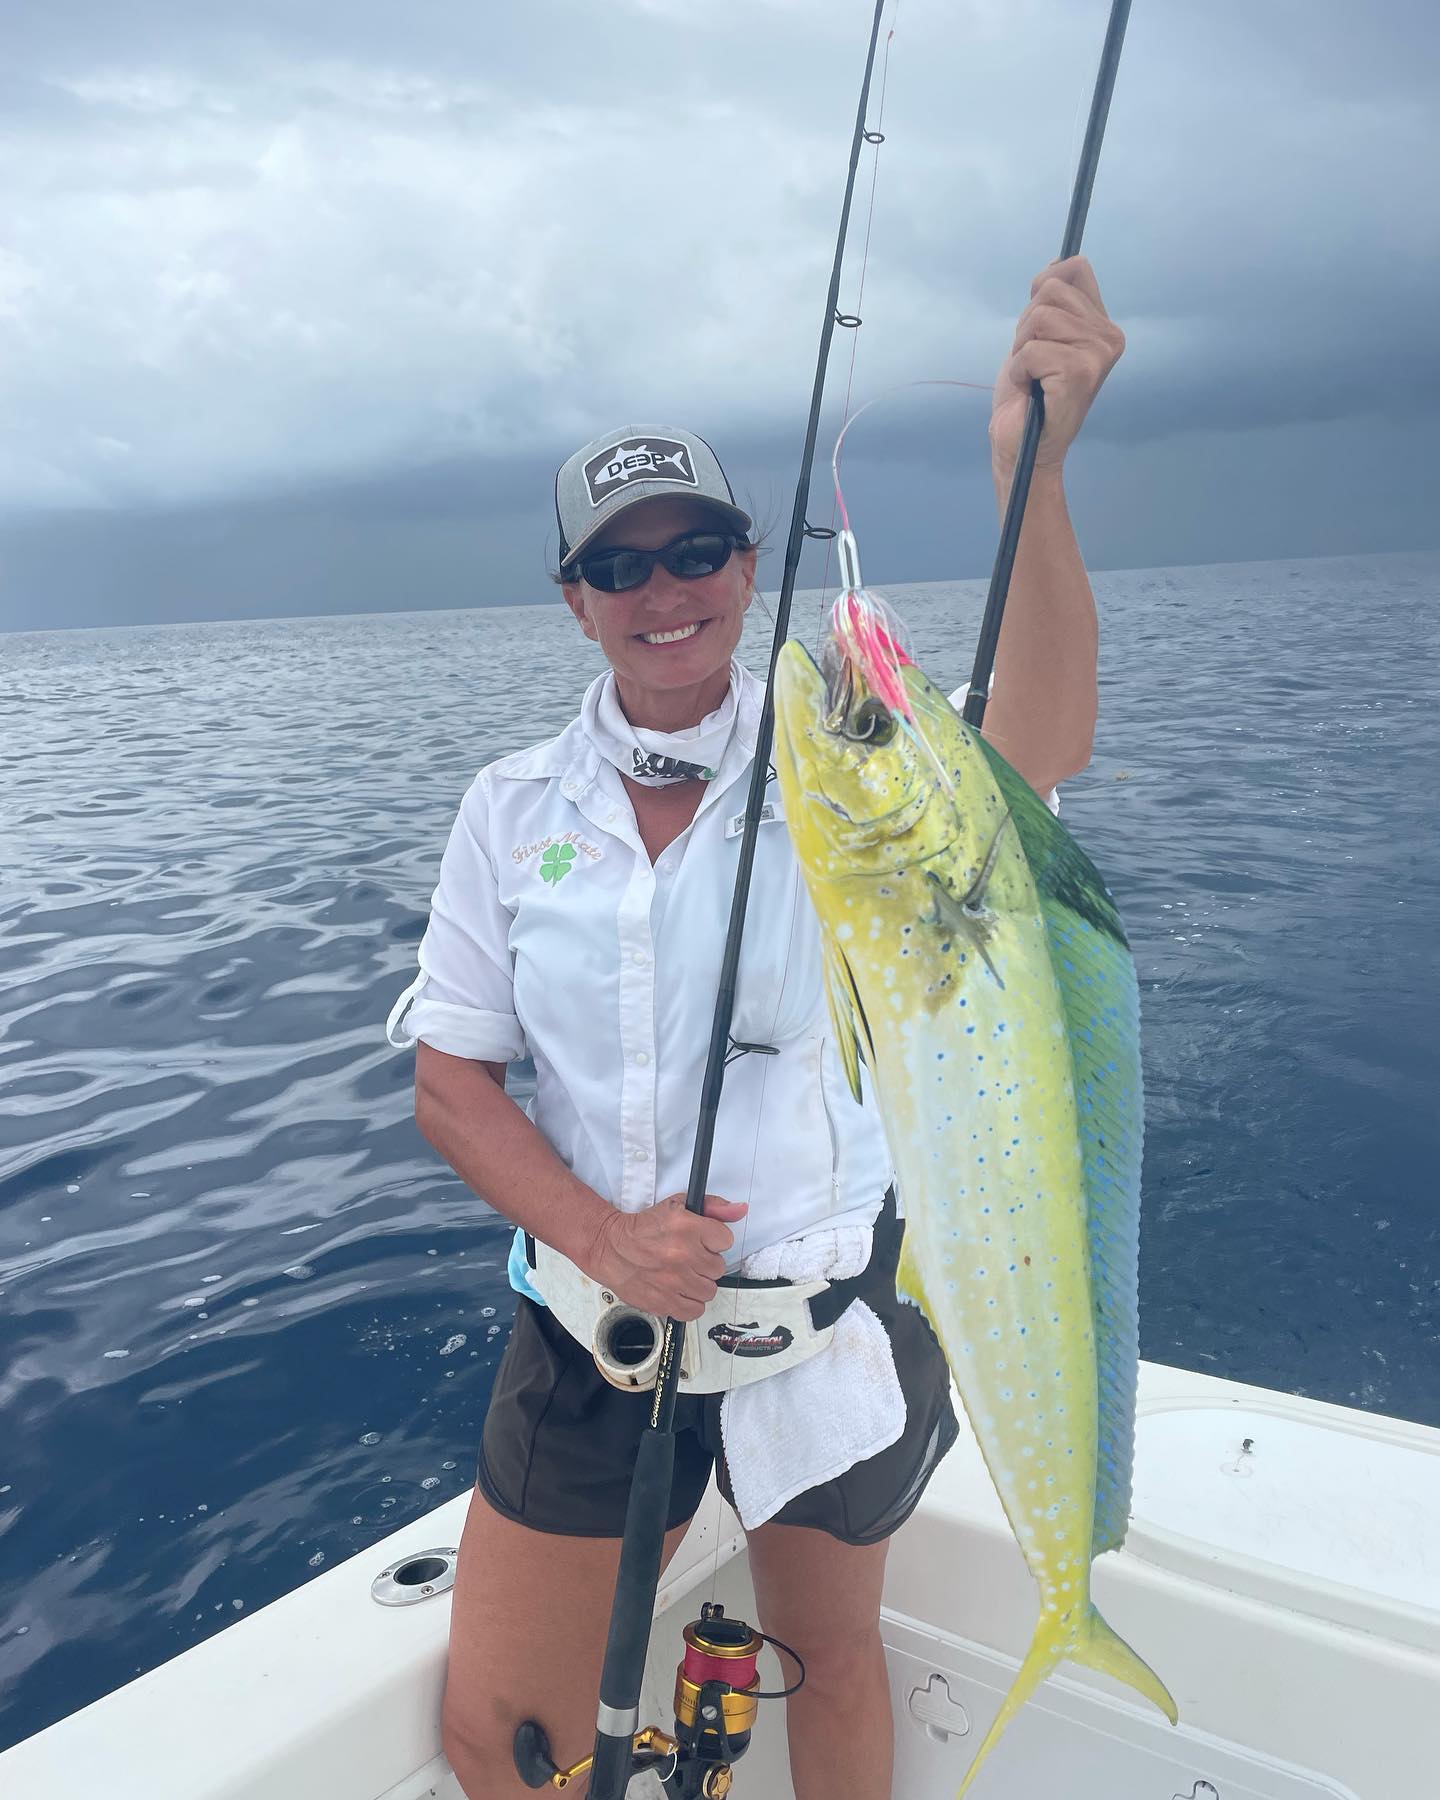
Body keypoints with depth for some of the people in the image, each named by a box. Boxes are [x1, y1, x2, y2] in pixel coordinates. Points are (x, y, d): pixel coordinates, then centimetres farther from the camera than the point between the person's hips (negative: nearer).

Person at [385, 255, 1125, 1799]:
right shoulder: (513, 809, -2)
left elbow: (1033, 753, -30)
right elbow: (450, 1084, -1)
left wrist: (1032, 472, -44)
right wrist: (606, 1240, -16)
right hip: (593, 1317, 2)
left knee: (830, 1657, 21)